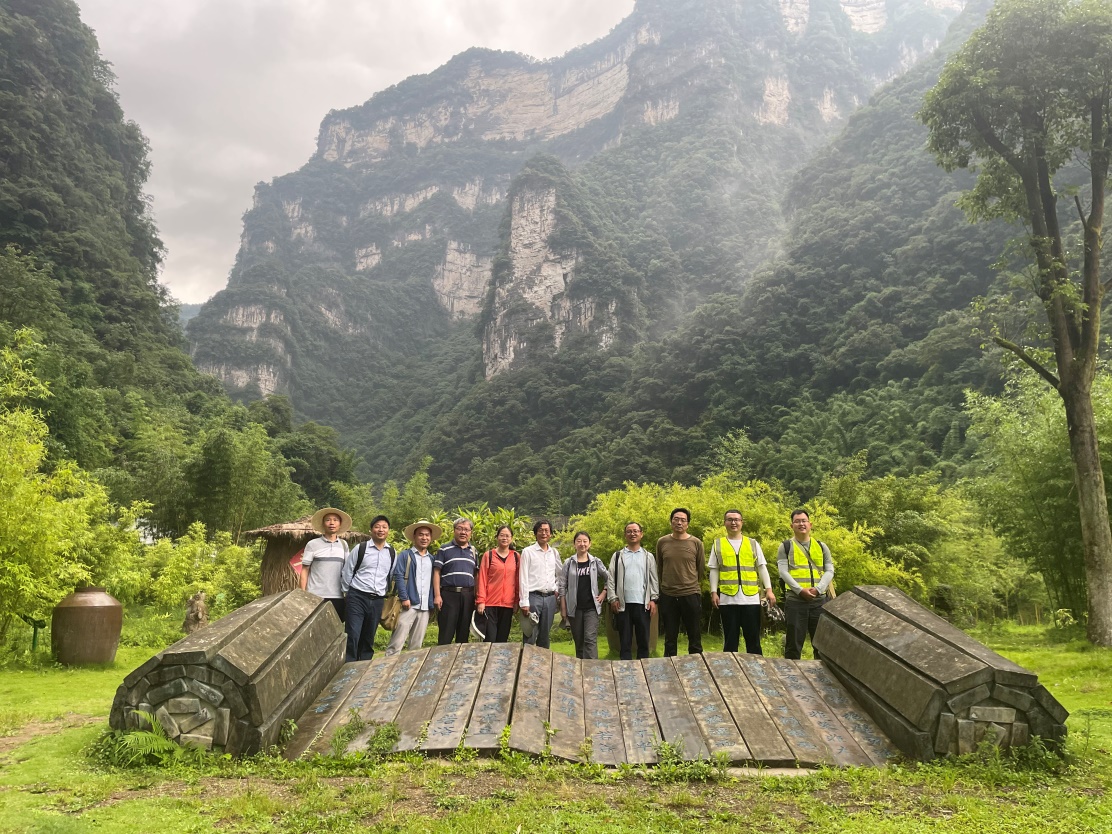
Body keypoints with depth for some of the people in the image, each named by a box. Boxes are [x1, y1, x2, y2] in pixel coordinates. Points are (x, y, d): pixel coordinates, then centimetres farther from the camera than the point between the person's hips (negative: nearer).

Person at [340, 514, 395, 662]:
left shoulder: (392, 553, 9)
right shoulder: (360, 549, -3)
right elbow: (346, 573, 3)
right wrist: (347, 593, 9)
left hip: (377, 601, 4)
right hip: (357, 598, -4)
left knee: (368, 639, 11)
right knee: (352, 637, -10)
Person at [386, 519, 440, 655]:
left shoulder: (432, 559, 18)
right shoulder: (405, 555, 3)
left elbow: (434, 581, 17)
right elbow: (398, 576, -6)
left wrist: (432, 603, 9)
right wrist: (404, 598, -14)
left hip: (425, 607, 5)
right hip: (409, 604, -5)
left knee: (417, 644, 9)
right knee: (397, 642, -9)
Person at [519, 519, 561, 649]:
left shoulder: (554, 553, 11)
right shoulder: (528, 552, -3)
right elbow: (523, 578, -7)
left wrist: (556, 589, 9)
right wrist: (524, 602, -12)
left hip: (550, 598, 5)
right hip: (533, 597, -5)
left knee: (544, 636, 11)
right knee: (530, 637, -6)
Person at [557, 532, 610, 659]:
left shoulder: (596, 562, 3)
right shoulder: (569, 563, 2)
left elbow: (609, 579, 15)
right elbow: (562, 586, 3)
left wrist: (603, 594, 3)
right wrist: (563, 608, -1)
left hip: (591, 607, -1)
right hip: (574, 608, 1)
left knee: (590, 639, -13)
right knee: (578, 641, 8)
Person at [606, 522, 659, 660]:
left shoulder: (648, 557, 11)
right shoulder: (617, 556, 9)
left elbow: (653, 580, 7)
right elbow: (611, 579, 4)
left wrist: (653, 599, -3)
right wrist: (613, 598, -5)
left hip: (643, 604, 0)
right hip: (623, 604, 0)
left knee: (643, 639, 5)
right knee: (625, 640, 3)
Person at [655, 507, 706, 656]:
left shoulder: (696, 543, -2)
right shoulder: (662, 542, 1)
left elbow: (701, 569, 8)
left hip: (691, 595, -1)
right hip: (667, 596, 1)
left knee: (695, 637, 7)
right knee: (670, 638, 12)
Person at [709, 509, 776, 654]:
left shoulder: (753, 543, 10)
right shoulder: (718, 544, 8)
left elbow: (762, 568, 8)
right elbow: (714, 570, 7)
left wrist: (769, 589, -2)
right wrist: (713, 592, -3)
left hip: (751, 598, 1)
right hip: (727, 599, 0)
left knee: (753, 637, 5)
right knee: (730, 638, 7)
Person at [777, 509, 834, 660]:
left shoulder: (821, 546, 13)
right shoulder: (786, 546, 5)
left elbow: (830, 571, 6)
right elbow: (783, 572, -4)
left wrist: (818, 588, -11)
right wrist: (800, 590, -17)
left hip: (819, 600, 3)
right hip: (795, 601, -3)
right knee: (794, 643, 3)